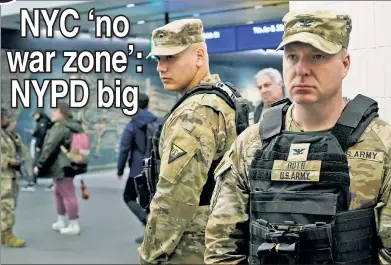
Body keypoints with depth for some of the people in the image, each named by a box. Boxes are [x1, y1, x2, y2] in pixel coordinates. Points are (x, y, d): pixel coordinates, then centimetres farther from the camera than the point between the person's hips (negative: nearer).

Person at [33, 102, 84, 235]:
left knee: (68, 194, -4)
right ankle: (61, 221, 31)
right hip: (70, 165, 10)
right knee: (58, 192, 22)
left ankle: (74, 225, 2)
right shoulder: (74, 126, 13)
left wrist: (39, 164, -15)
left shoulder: (59, 127, -17)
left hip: (62, 167, -10)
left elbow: (49, 147, -20)